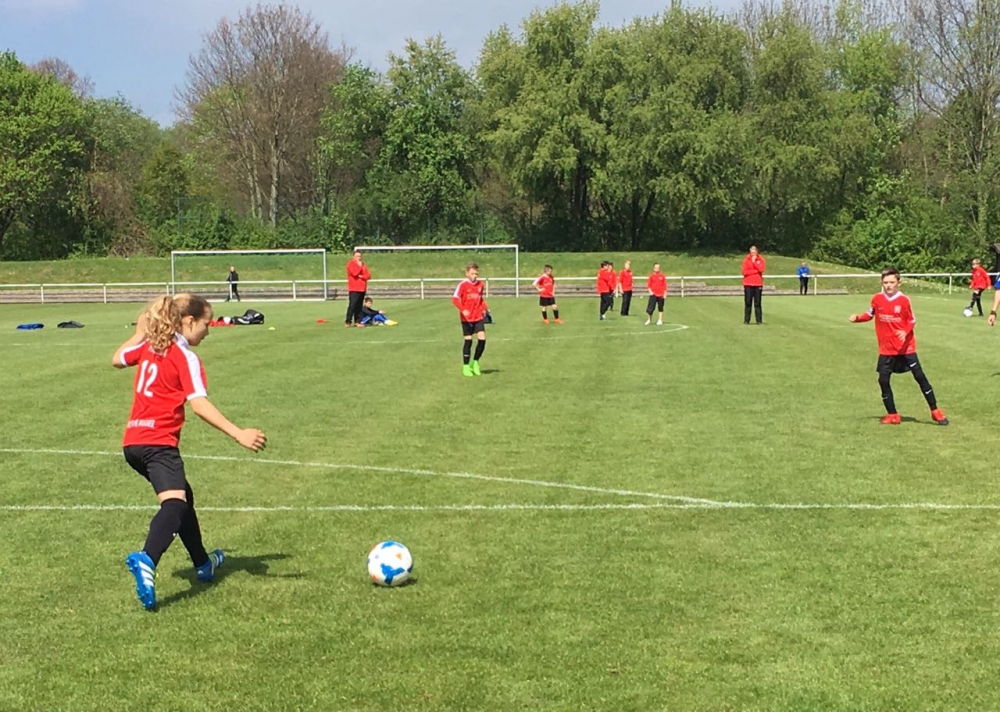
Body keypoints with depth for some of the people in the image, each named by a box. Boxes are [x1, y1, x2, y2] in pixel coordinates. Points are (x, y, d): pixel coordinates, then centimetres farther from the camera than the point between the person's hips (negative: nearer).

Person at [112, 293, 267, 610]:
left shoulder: (148, 346, 12)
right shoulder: (186, 358, -9)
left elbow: (117, 360, 30)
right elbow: (199, 404, -20)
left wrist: (139, 333, 40)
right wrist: (238, 434, -25)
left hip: (133, 441, 9)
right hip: (158, 442, -9)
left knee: (183, 495, 25)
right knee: (174, 502, -24)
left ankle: (203, 563, 40)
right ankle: (146, 561, -49)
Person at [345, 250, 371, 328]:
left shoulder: (363, 264, 16)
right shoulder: (351, 264, -3)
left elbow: (368, 275, 8)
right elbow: (354, 273, -21)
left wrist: (362, 277, -11)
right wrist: (359, 265, -9)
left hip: (362, 289, 6)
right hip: (354, 289, -6)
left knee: (359, 306, 6)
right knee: (352, 305, -13)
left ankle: (357, 321, 7)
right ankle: (348, 321, -12)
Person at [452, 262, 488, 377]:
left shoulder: (480, 284, 6)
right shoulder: (463, 284, -11)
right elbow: (455, 298, -17)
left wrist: (484, 308, 7)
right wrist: (463, 310, -29)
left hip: (478, 317, 4)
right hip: (467, 318, -4)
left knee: (482, 338, -6)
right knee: (468, 341, -1)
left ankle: (475, 362, 14)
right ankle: (466, 367, 11)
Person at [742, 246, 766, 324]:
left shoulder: (761, 260, 6)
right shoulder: (746, 260, 4)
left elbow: (761, 269, -10)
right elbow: (745, 272, -6)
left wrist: (754, 261, -9)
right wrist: (756, 271, -9)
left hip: (758, 284, 0)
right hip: (748, 284, 0)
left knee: (757, 303, 0)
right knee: (748, 302, -1)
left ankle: (759, 320, 2)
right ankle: (746, 320, 2)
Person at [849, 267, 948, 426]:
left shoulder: (904, 300, -9)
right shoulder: (877, 299, -3)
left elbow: (911, 321, -3)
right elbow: (870, 315, 11)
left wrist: (905, 332, -22)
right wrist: (857, 318, -8)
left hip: (906, 347, -3)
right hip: (886, 349, 3)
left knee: (920, 377, -2)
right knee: (883, 380, -2)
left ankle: (935, 411, 7)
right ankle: (892, 415, 13)